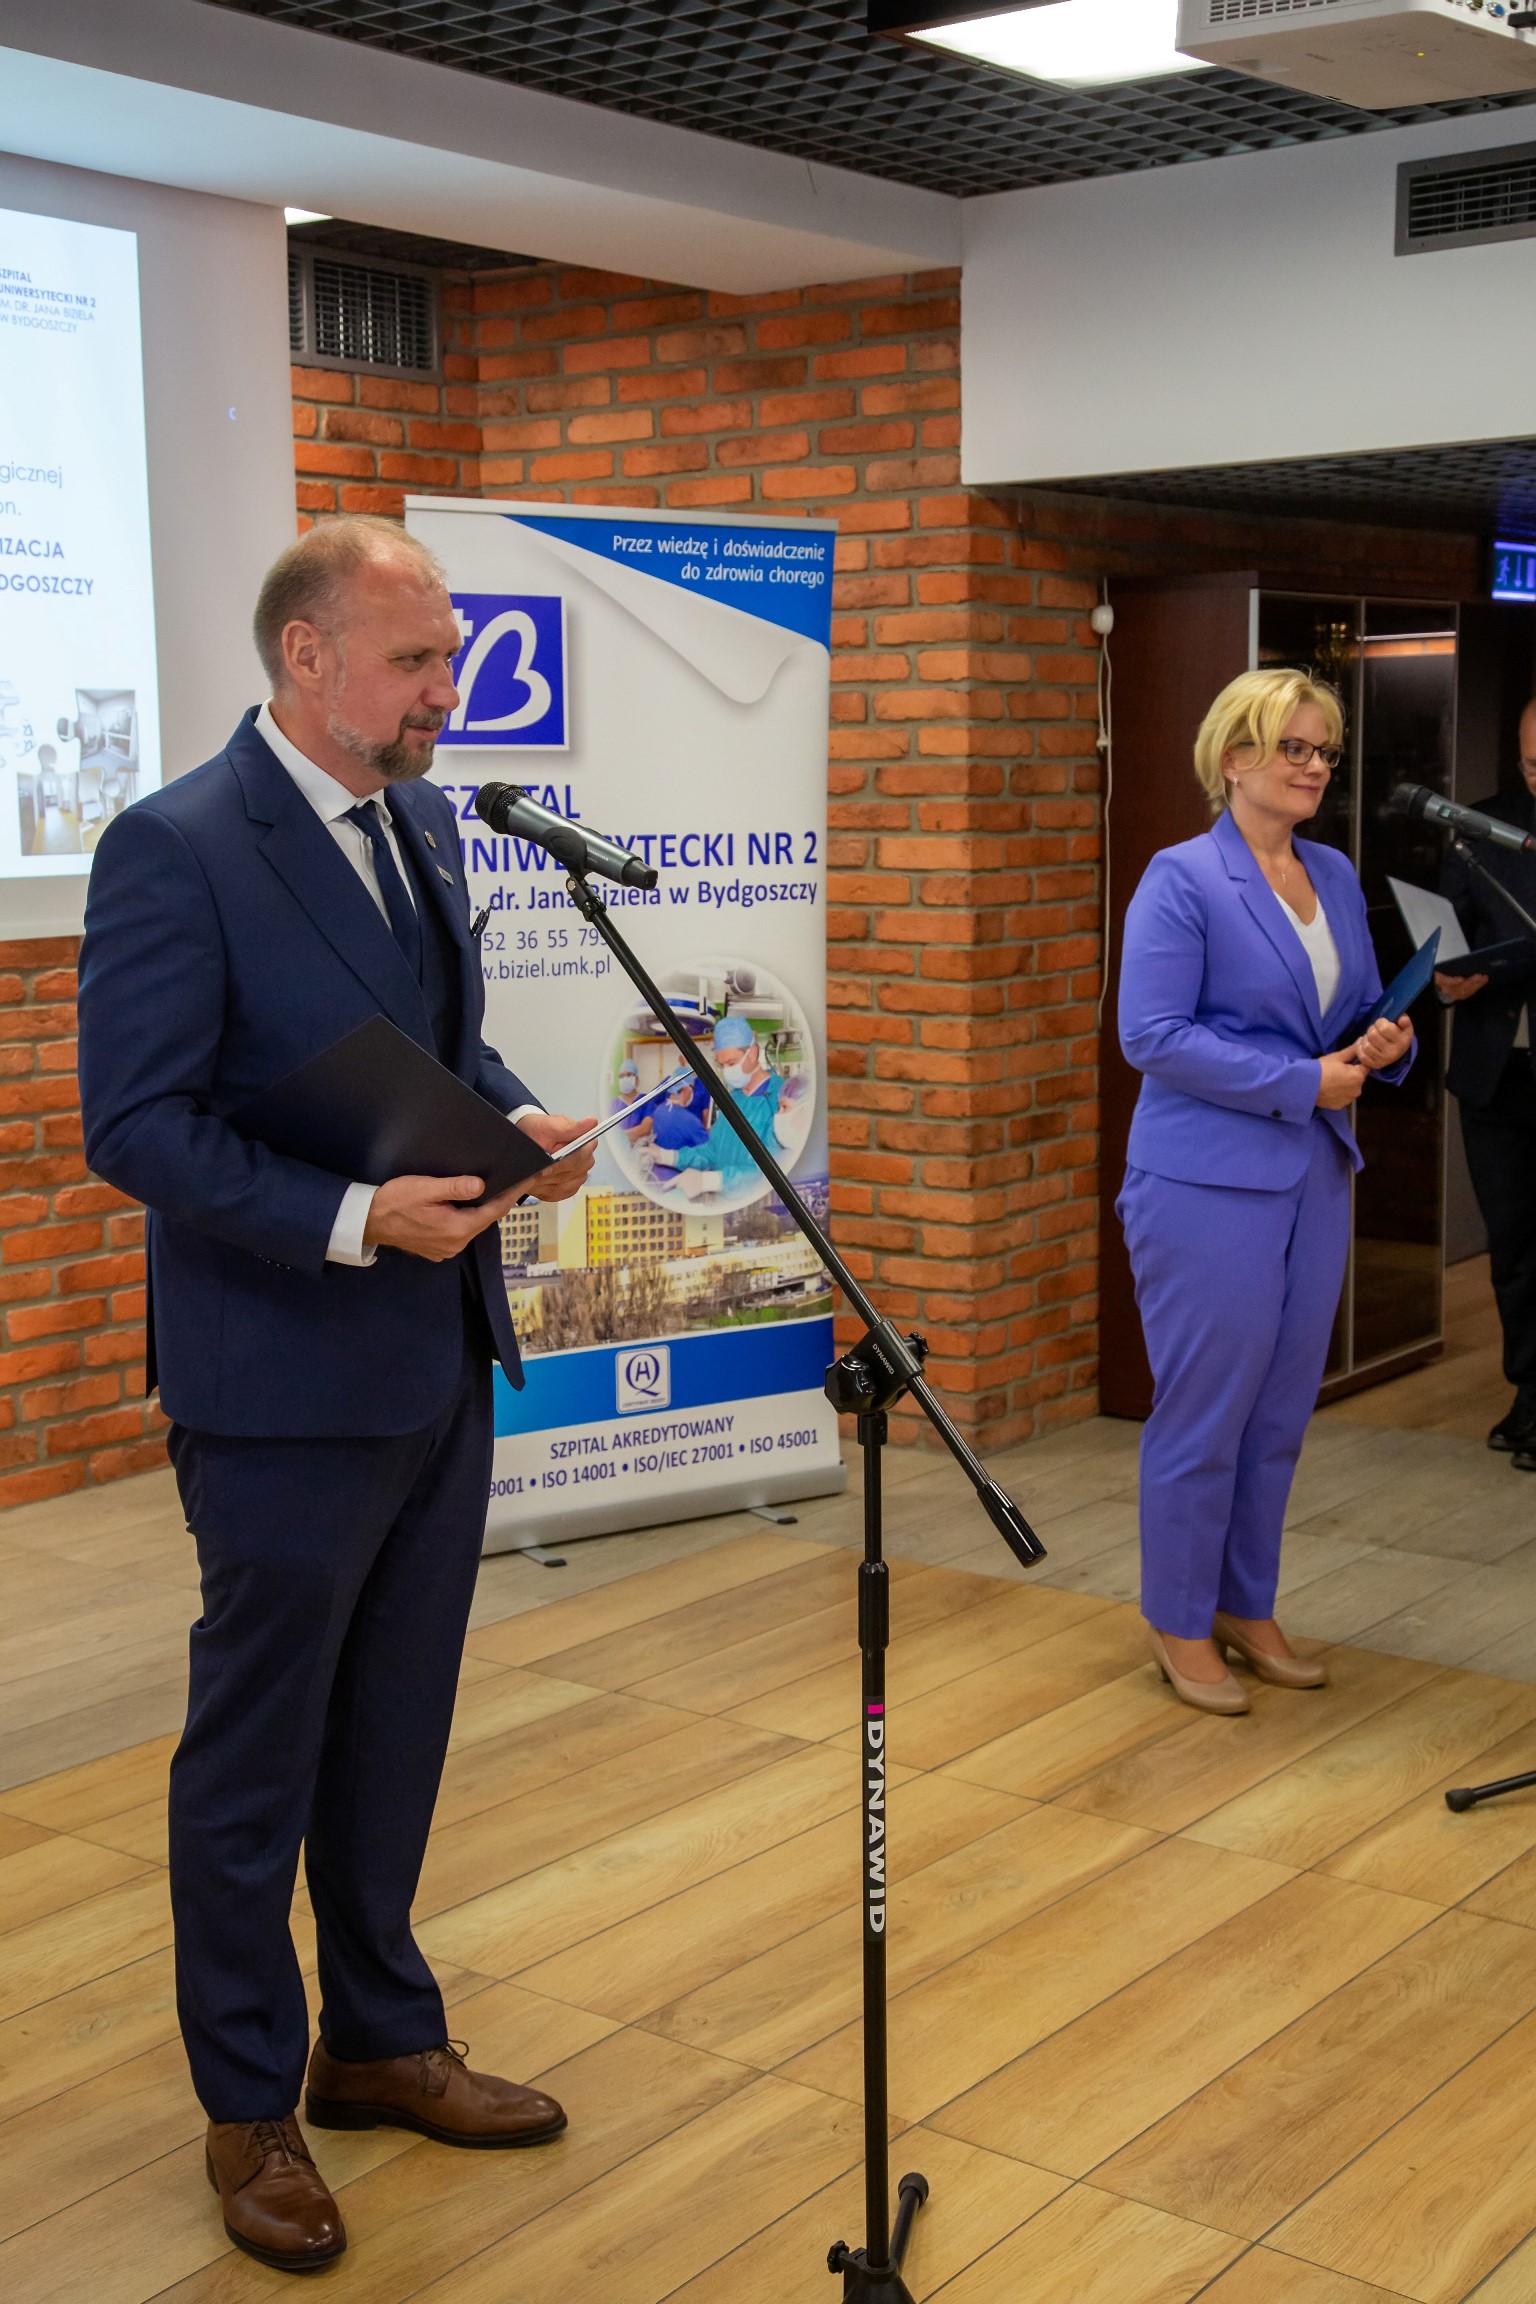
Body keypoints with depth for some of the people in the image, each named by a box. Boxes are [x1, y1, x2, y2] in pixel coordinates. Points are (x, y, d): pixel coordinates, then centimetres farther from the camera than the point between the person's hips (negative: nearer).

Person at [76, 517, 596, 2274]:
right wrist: (355, 1217, -26)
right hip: (286, 1386, -8)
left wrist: (516, 1121, -2)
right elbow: (132, 1125, -18)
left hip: (440, 1367, 8)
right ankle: (250, 2108, 26)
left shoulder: (422, 825, 9)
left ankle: (381, 2043, 37)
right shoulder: (175, 849, -16)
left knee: (395, 1731, 19)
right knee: (255, 1756, 9)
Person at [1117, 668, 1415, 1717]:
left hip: (1316, 1177, 7)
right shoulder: (1182, 881, -10)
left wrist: (1384, 1043, -2)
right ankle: (1181, 1626, 16)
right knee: (1205, 1409, 1)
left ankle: (1248, 1608, 28)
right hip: (1209, 1183, -7)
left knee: (1282, 1410, 13)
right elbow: (1152, 1034, -17)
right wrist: (1301, 1081, -18)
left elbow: (1361, 1006, 22)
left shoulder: (1337, 877, 12)